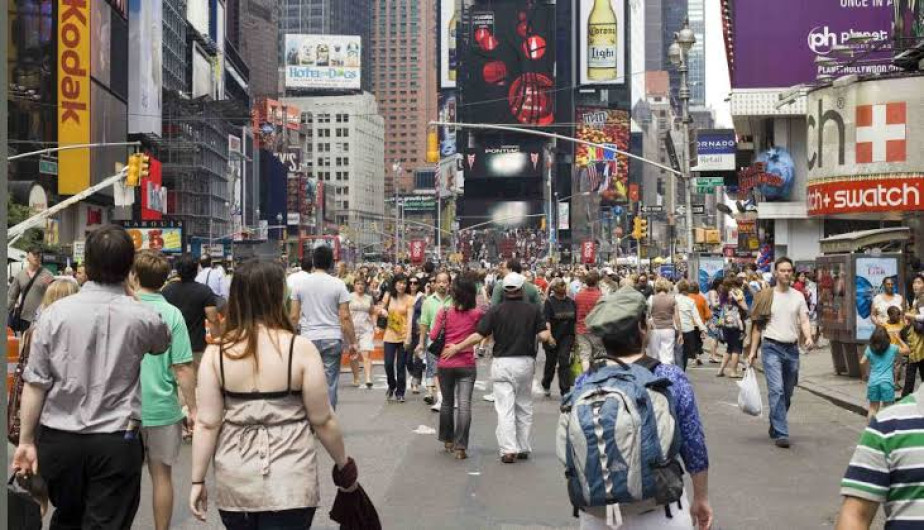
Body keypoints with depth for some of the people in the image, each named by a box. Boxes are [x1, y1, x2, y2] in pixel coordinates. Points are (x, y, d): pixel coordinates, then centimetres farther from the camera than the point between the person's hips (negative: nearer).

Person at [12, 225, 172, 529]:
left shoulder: (57, 312, -7)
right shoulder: (141, 316, -8)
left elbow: (35, 382, -5)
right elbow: (162, 343, 16)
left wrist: (26, 440, 4)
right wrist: (131, 298, 16)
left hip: (59, 438, 2)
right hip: (116, 443, -2)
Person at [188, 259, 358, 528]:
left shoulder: (216, 353, -5)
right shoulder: (301, 349, -11)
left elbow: (207, 423, -4)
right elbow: (322, 420, -5)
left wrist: (198, 480, 5)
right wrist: (343, 462, 10)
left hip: (233, 482, 3)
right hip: (288, 483, -2)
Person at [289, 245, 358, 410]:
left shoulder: (301, 284, 2)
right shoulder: (338, 284, -4)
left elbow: (294, 316, 3)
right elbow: (345, 317, -6)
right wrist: (352, 342, 1)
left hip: (308, 339, 1)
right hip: (332, 339, -1)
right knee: (330, 382, 4)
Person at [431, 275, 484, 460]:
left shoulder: (445, 312, -5)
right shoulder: (476, 313, -6)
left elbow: (433, 335, -3)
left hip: (445, 363, 2)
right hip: (467, 364, -2)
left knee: (447, 403, 17)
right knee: (465, 405, -4)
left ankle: (448, 441, 28)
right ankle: (460, 446, -11)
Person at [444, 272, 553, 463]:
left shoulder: (496, 310, -5)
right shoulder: (533, 309, -1)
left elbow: (478, 336, -10)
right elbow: (544, 335, -7)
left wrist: (456, 348, 0)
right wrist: (551, 340, 16)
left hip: (502, 362, -2)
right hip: (526, 362, 2)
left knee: (505, 409, -1)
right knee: (524, 408, 15)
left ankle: (509, 450, -7)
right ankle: (523, 448, 20)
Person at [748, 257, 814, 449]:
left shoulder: (798, 296, 9)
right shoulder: (767, 296, 1)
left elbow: (804, 321, 4)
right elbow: (758, 325, 3)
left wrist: (809, 338, -17)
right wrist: (753, 351, -1)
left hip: (792, 349, 4)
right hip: (772, 348, -4)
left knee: (787, 394, 11)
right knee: (776, 390, -15)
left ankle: (775, 429, 28)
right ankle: (781, 433, -15)